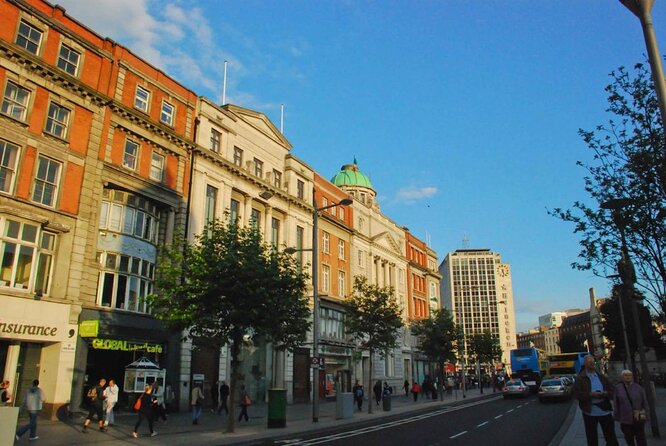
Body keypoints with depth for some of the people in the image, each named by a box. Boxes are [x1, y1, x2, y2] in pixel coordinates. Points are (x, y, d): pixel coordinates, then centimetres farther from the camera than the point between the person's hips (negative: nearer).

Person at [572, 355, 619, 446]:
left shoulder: (602, 377, 10)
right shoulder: (580, 378, -3)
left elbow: (612, 391, 12)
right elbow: (576, 394, -11)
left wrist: (606, 393, -10)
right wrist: (590, 394, -22)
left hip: (605, 410, 3)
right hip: (589, 412, -3)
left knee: (611, 438, 9)